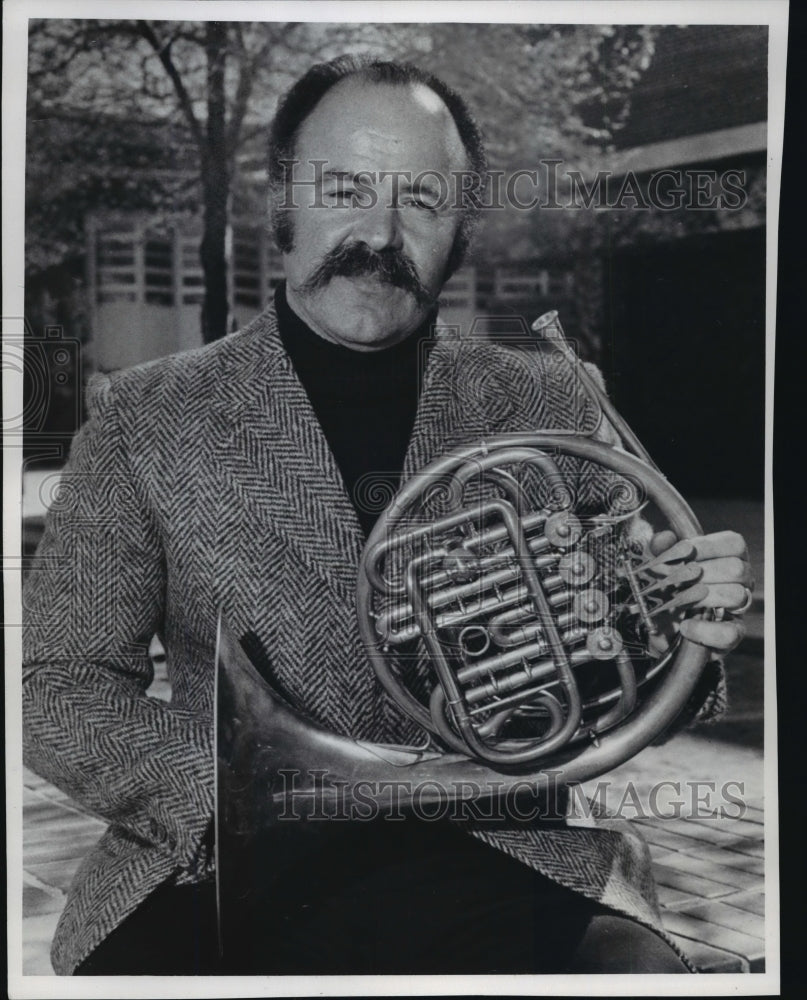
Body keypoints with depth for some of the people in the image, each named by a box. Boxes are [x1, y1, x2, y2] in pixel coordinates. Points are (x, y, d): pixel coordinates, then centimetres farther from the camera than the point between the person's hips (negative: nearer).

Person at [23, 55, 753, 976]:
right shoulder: (147, 418, 2)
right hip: (229, 871, -1)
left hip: (495, 863, 2)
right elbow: (55, 688, 1)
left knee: (632, 968, -27)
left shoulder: (537, 414, 6)